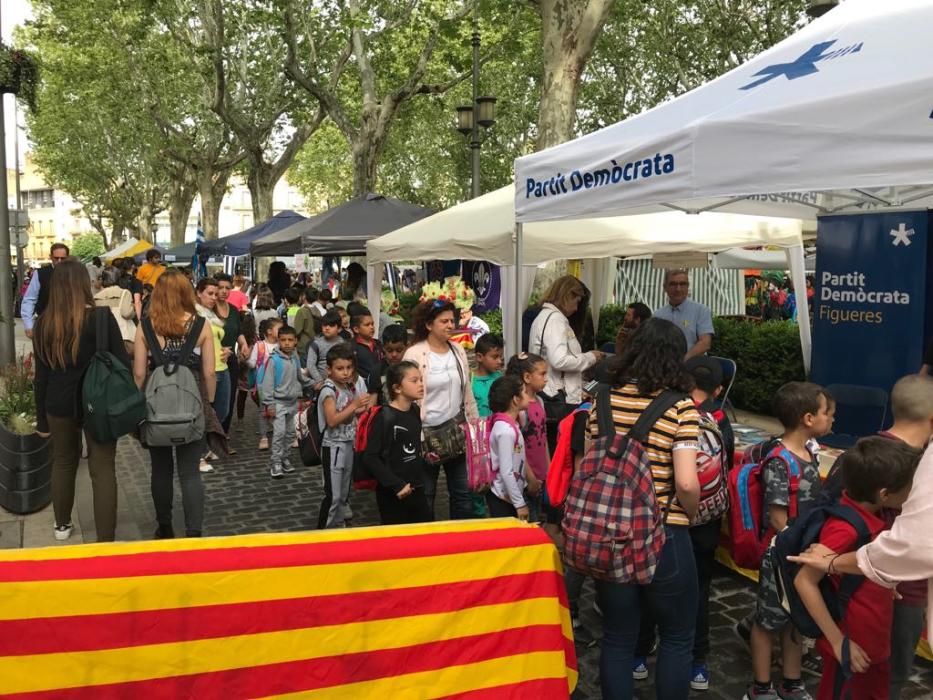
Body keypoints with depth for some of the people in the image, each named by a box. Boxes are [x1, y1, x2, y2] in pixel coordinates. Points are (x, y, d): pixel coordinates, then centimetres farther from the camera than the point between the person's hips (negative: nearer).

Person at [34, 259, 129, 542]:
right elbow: (122, 363, -11)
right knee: (102, 469, 2)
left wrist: (42, 419, 12)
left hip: (59, 404, 4)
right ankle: (105, 540, 3)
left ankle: (62, 525, 38)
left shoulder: (43, 323, -1)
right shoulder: (102, 317, -12)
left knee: (63, 462, 22)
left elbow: (41, 375, 4)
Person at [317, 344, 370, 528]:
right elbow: (332, 420, -27)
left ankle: (339, 524, 32)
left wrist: (362, 408, -3)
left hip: (349, 444, 7)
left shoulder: (350, 386, 5)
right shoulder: (329, 390, -17)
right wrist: (354, 405, -27)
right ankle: (323, 529, 6)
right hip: (333, 446, -7)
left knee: (344, 491, 18)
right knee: (333, 494, -5)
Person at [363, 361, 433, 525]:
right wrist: (396, 485, -20)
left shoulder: (415, 411, 6)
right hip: (392, 493, -7)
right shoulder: (385, 417, -17)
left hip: (416, 489, 7)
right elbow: (370, 458, -20)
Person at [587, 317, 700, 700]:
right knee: (677, 637, 19)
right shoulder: (680, 405, -12)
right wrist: (690, 514, 1)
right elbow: (686, 483, -19)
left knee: (616, 636, 17)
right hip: (663, 536, -3)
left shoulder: (605, 398, 0)